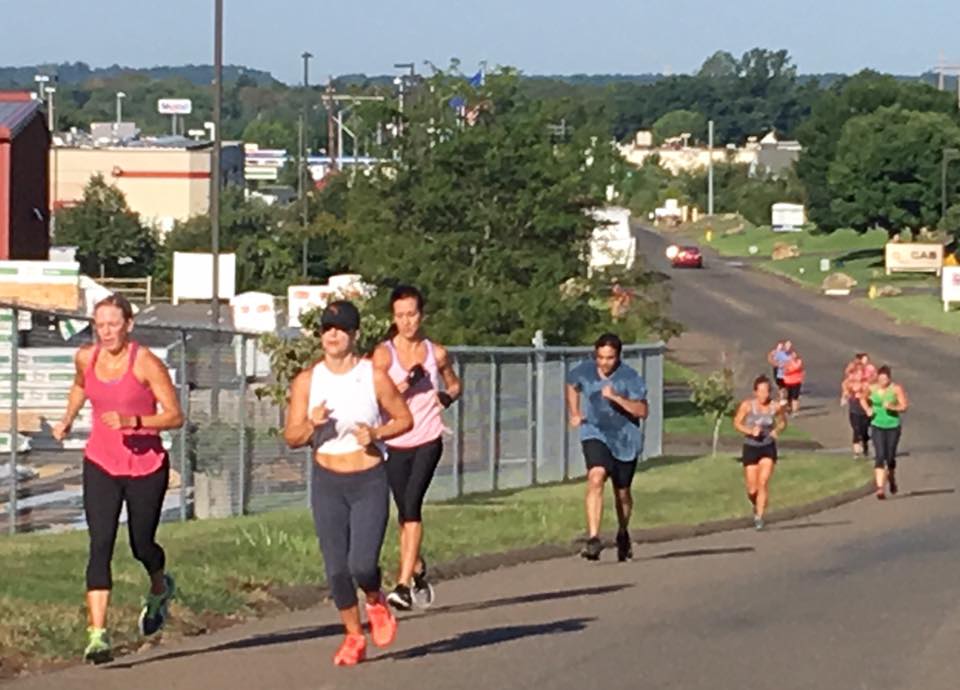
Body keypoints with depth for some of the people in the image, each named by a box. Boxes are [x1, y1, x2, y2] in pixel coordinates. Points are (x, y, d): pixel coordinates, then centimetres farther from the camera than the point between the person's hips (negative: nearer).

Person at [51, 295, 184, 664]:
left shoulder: (146, 363, -16)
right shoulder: (85, 357, -1)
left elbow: (175, 416, -15)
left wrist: (132, 421, -27)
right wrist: (67, 420, 16)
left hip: (146, 467, -3)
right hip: (101, 466, 3)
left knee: (142, 545, 11)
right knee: (100, 545, -12)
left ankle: (160, 590, 48)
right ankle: (97, 635, -17)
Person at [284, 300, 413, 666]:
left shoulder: (374, 377, -6)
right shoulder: (307, 381, 0)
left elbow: (405, 419, 5)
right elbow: (291, 437, 3)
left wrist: (377, 434, -13)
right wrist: (312, 424, -18)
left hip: (369, 483, -2)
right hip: (327, 483, 2)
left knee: (362, 565, -14)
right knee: (336, 569, 2)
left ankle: (375, 602, 21)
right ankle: (353, 636, 23)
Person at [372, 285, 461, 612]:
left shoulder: (436, 353, 3)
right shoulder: (384, 353, -4)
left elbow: (454, 385, 21)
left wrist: (448, 397, -1)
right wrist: (405, 384, -25)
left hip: (428, 440, -1)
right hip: (396, 443, 1)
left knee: (412, 505, -18)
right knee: (405, 513, 12)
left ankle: (404, 584, -22)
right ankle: (418, 571, 36)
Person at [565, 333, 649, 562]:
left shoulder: (630, 377, -14)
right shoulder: (584, 371, -5)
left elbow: (642, 411, -20)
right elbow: (571, 386, 19)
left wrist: (616, 398, -31)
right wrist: (574, 413, 9)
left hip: (625, 440, 0)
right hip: (595, 435, 0)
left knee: (622, 493, 14)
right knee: (596, 477, -27)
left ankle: (623, 535, 45)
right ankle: (593, 539, -34)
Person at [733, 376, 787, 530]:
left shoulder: (776, 406, -8)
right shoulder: (747, 405, -12)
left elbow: (783, 422, 10)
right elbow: (737, 423, -1)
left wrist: (777, 430, -12)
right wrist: (750, 431, -18)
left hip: (768, 448, 0)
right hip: (750, 448, 0)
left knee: (763, 482, -17)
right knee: (752, 490, 3)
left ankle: (759, 517, -13)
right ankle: (757, 505, 38)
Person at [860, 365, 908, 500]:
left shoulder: (896, 389, -10)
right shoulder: (871, 388, -3)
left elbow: (904, 407, -9)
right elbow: (863, 398, 16)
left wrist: (892, 407, -26)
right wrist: (867, 409, -2)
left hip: (893, 426, 0)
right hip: (877, 426, 0)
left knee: (890, 458, 8)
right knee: (880, 456, -14)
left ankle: (892, 480, 40)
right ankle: (880, 488, -19)